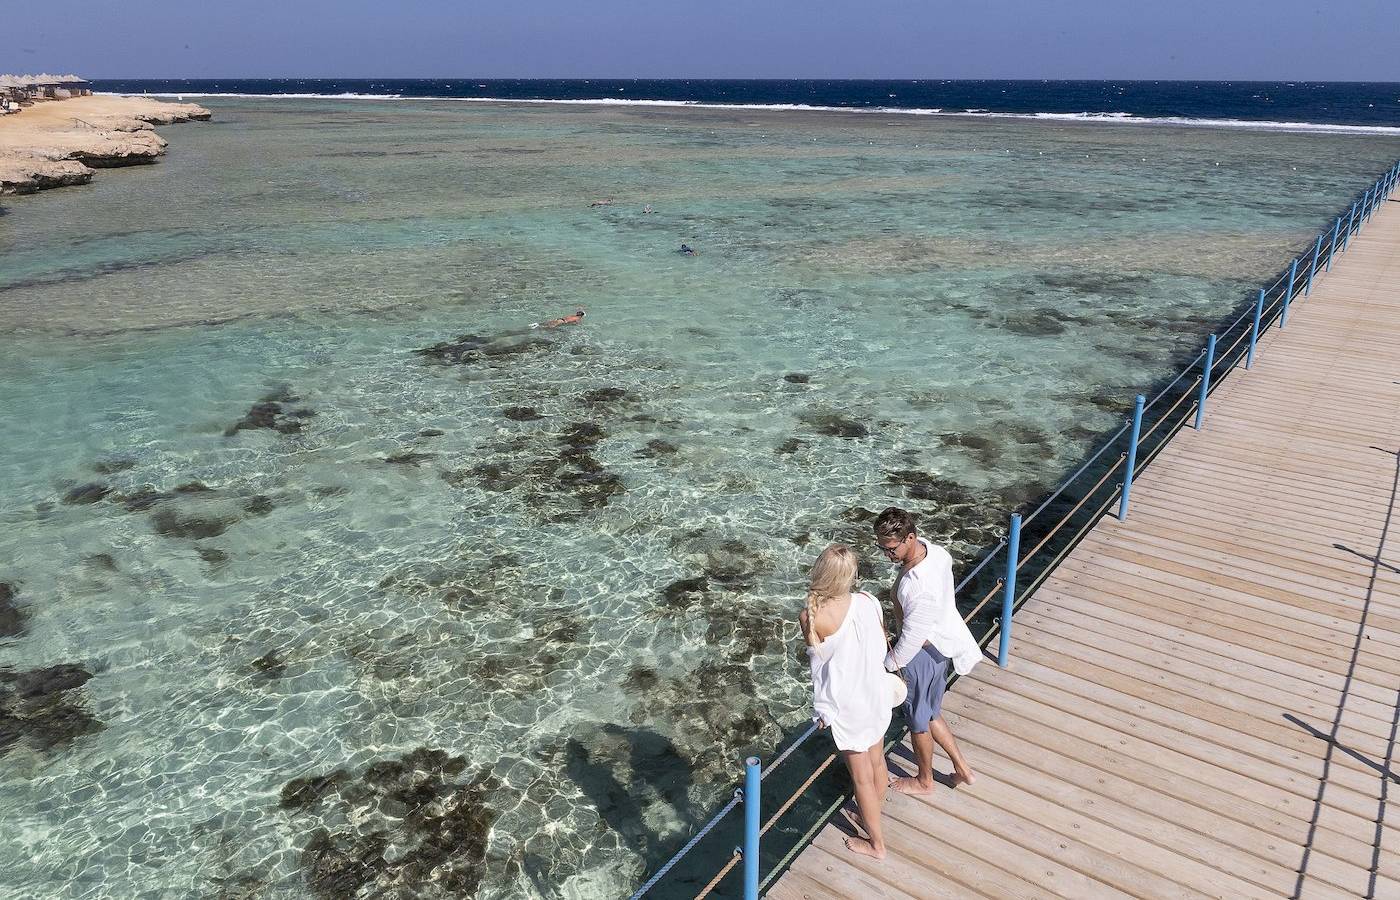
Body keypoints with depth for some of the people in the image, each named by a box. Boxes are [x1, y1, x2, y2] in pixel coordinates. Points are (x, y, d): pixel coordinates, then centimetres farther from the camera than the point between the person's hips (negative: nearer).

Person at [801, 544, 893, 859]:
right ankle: (875, 810, 54)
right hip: (877, 694, 5)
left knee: (862, 777, 15)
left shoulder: (812, 617, -27)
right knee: (877, 761, 28)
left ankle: (876, 843, 35)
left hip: (846, 706, -5)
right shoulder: (869, 601, -14)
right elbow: (883, 646, 1)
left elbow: (819, 658, -12)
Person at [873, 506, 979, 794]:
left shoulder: (918, 587, -39)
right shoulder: (930, 549, -12)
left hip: (924, 652, -9)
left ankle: (924, 781, 39)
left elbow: (913, 637, -29)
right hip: (941, 642, 9)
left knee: (918, 718, 16)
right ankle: (962, 768, 39)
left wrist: (890, 663, -13)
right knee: (929, 711, 26)